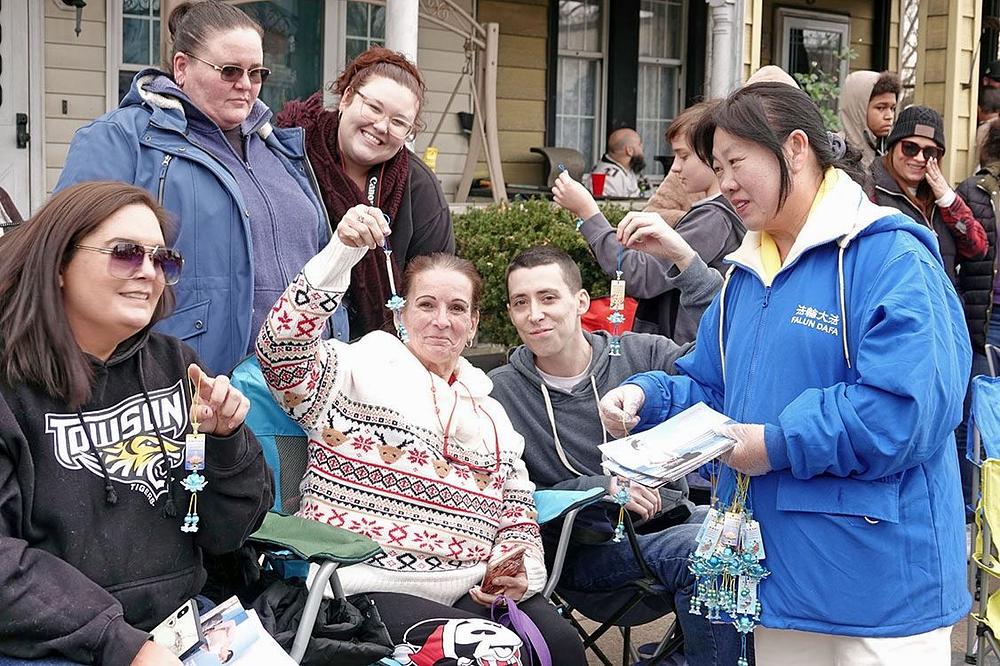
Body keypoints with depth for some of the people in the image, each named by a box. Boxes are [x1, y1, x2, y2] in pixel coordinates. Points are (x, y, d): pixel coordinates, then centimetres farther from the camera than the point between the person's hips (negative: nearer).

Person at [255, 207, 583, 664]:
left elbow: (519, 521, 21)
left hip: (475, 592, 5)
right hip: (373, 588, -5)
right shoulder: (357, 370, 8)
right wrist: (341, 252, -22)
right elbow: (281, 349, -12)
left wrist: (518, 571, -2)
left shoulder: (491, 415, 24)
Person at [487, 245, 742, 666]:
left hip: (671, 518, 4)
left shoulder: (638, 354, 4)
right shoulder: (498, 392, -2)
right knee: (701, 549, -31)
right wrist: (603, 487, -16)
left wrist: (685, 256, -11)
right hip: (585, 550, -4)